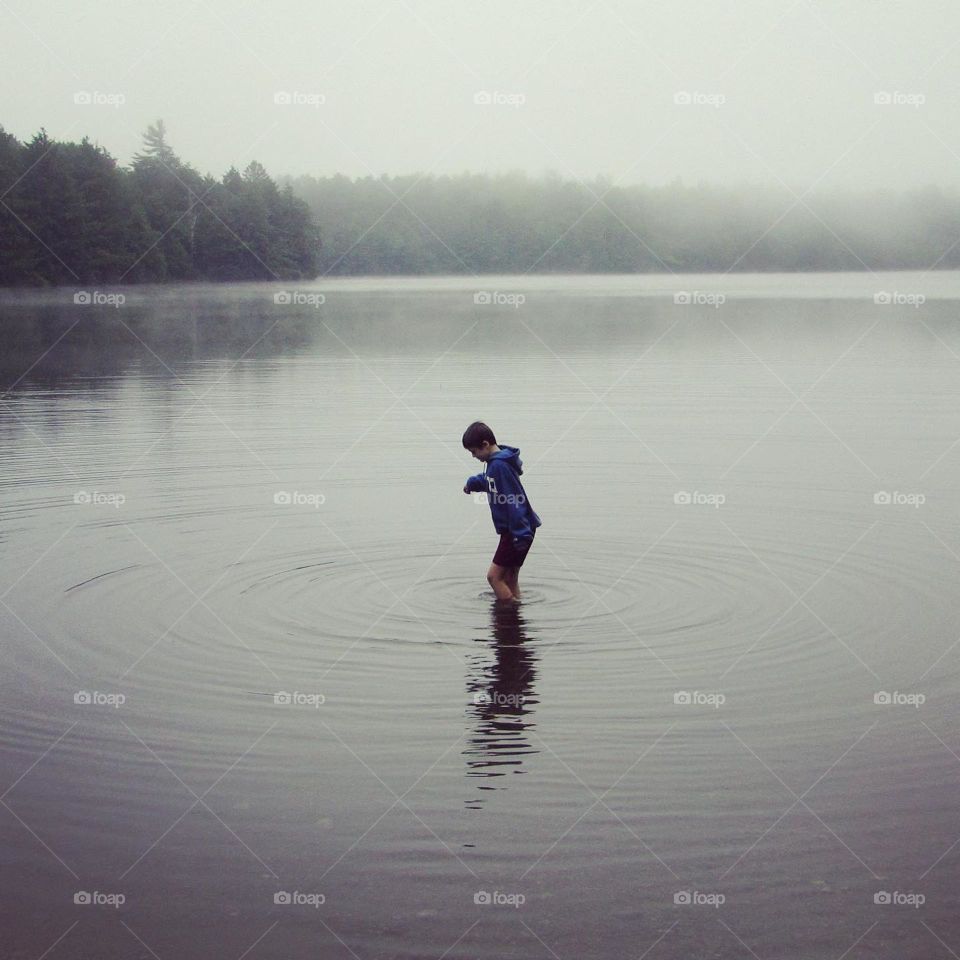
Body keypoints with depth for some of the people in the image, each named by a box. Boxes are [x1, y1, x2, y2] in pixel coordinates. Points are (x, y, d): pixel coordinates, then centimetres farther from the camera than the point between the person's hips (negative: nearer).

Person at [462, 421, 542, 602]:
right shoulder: (495, 462, 9)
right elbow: (489, 481, 34)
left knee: (494, 576, -10)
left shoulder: (500, 465, -20)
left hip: (518, 531, -10)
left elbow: (515, 501, -24)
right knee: (509, 578, 14)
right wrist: (472, 482, 19)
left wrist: (521, 534, -24)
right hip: (512, 530, 10)